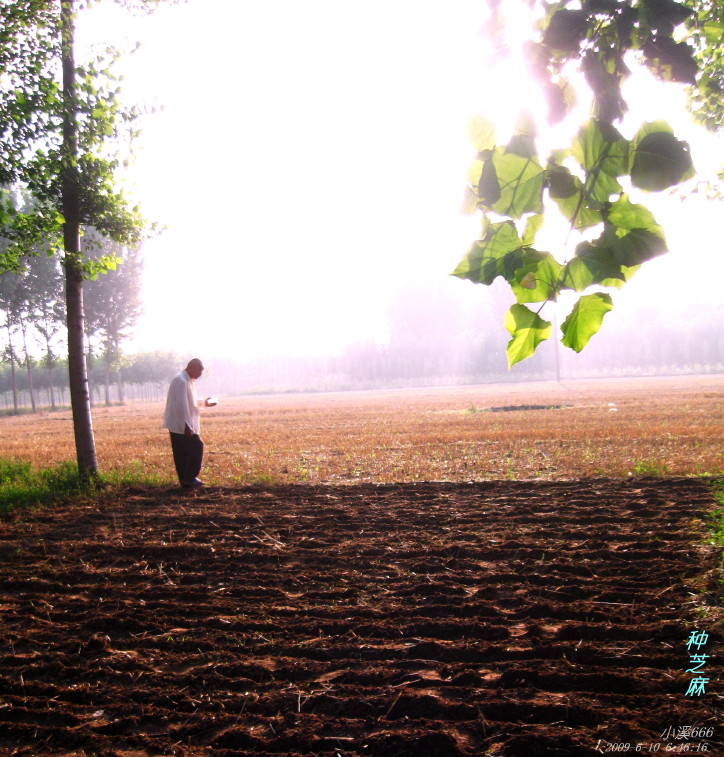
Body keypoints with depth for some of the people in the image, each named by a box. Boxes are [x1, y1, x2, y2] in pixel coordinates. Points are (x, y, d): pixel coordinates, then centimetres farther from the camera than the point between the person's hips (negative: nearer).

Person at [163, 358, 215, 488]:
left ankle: (186, 480, 13)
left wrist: (203, 403, 17)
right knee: (196, 447, -7)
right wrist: (186, 426, -24)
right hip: (181, 425, -10)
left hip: (178, 425, 10)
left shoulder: (189, 380, 15)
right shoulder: (181, 381, -18)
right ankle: (189, 478, -1)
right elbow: (181, 405, -23)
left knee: (182, 453, 10)